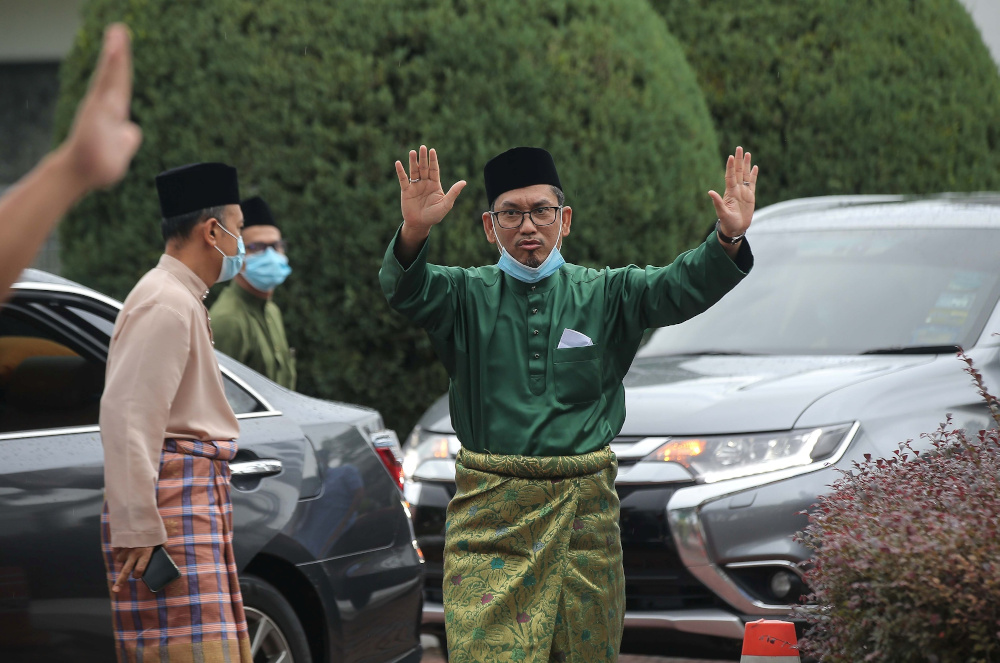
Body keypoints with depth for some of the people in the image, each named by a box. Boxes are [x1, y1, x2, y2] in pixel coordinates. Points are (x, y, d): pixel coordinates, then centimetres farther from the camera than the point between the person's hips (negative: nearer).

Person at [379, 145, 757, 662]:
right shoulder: (468, 295, 6)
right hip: (489, 512, -1)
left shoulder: (604, 294, 9)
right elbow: (407, 290, -14)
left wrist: (728, 241, -27)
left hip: (584, 508, 2)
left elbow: (681, 288, -6)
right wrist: (414, 233, -36)